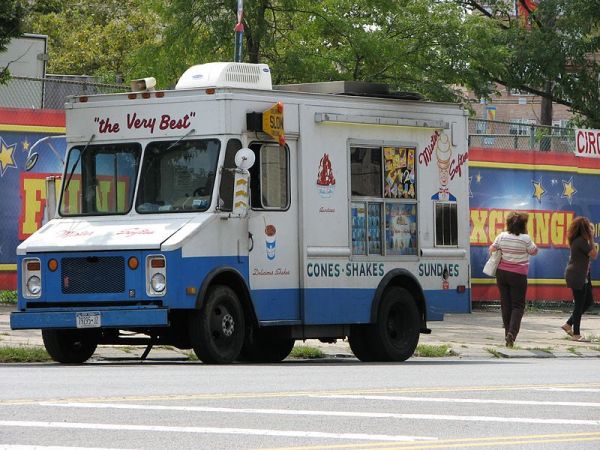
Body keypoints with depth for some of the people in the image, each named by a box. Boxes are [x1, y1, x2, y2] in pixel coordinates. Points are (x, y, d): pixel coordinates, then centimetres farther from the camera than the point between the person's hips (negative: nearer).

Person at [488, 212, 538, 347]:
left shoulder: (502, 236, -2)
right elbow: (534, 251, 1)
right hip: (518, 275, -4)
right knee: (518, 305, 1)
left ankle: (508, 333, 16)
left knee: (506, 304, 12)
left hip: (502, 273, 4)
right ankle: (512, 332, -18)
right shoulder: (525, 239, -12)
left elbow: (492, 250, 7)